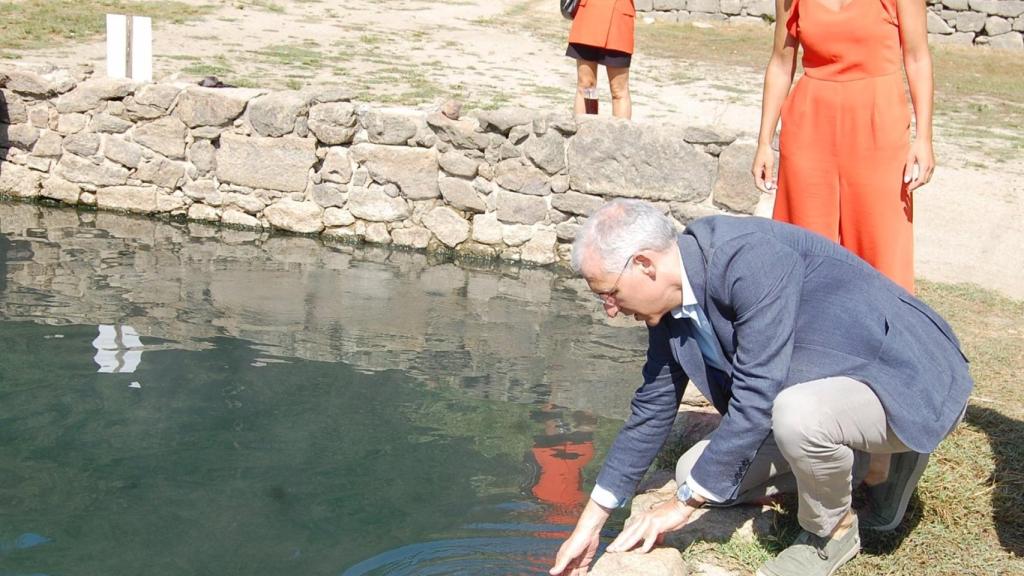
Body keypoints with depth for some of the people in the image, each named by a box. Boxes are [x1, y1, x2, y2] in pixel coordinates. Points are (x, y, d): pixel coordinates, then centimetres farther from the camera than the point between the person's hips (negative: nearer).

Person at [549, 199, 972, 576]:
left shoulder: (752, 259, -30)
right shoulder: (670, 303, -3)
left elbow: (755, 399, -30)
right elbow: (652, 411, 6)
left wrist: (685, 503, -20)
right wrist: (591, 522, 7)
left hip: (913, 384, -9)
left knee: (798, 413, -38)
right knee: (698, 473, 3)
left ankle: (831, 531, -6)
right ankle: (868, 460, 14)